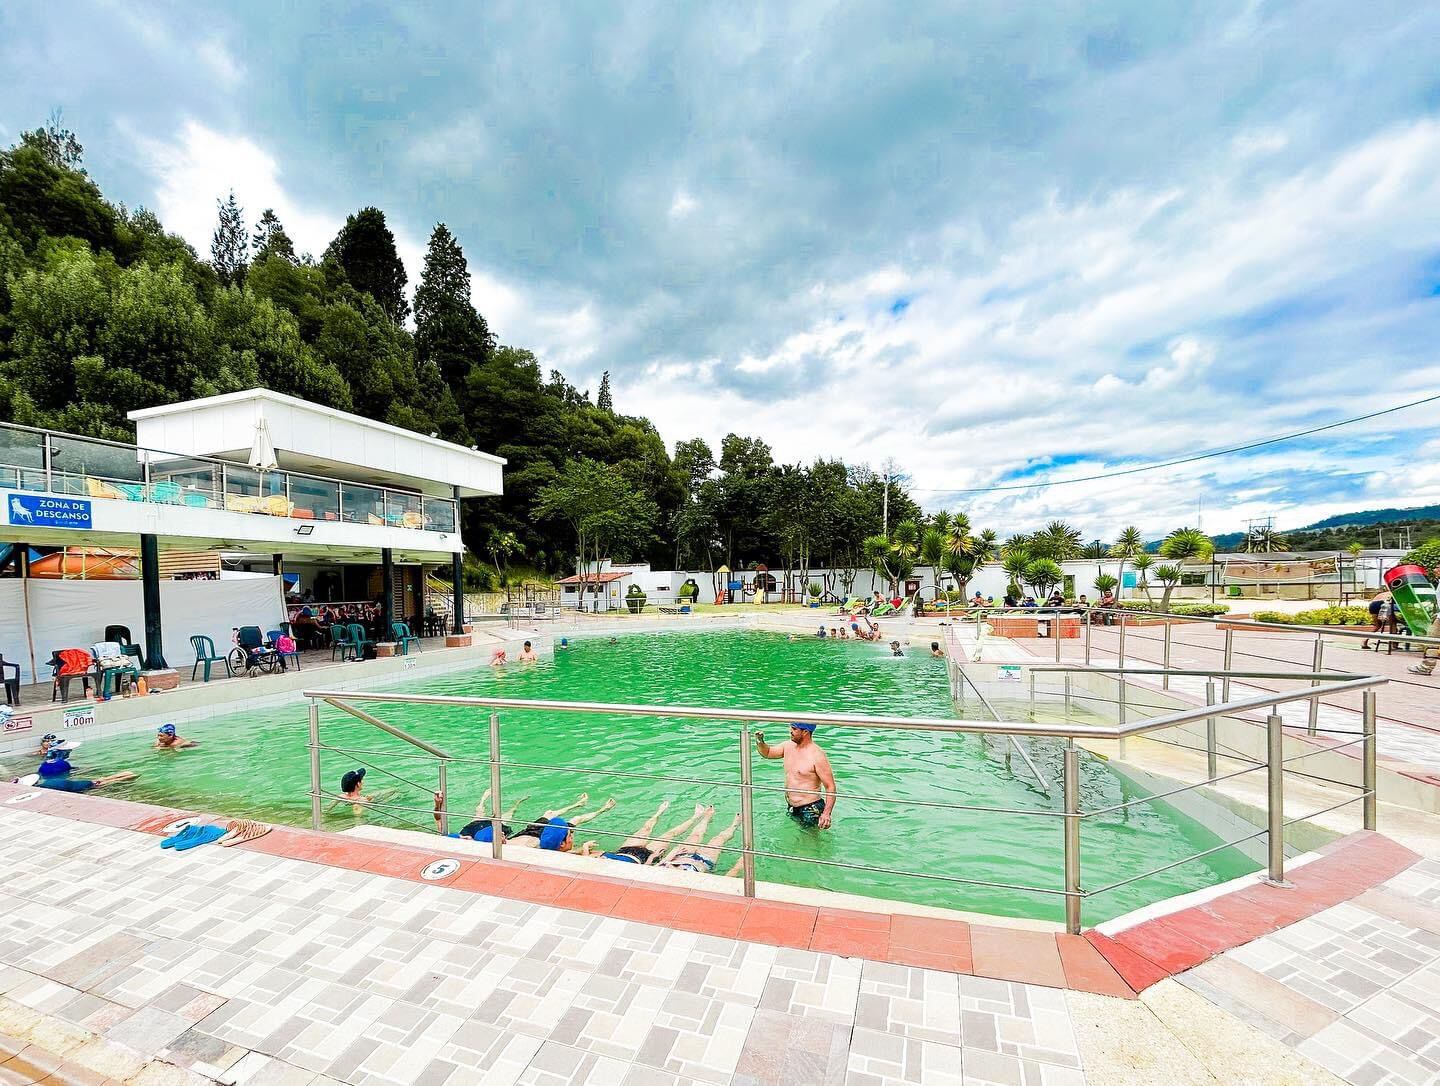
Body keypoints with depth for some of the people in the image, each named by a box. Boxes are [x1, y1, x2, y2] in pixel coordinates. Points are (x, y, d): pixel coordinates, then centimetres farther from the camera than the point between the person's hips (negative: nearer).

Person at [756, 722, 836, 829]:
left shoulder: (817, 756, -20)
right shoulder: (788, 746, 2)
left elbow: (830, 787, -20)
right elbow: (767, 753, 17)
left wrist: (827, 813, -30)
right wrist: (760, 742, -5)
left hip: (810, 810, -7)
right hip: (791, 808, 7)